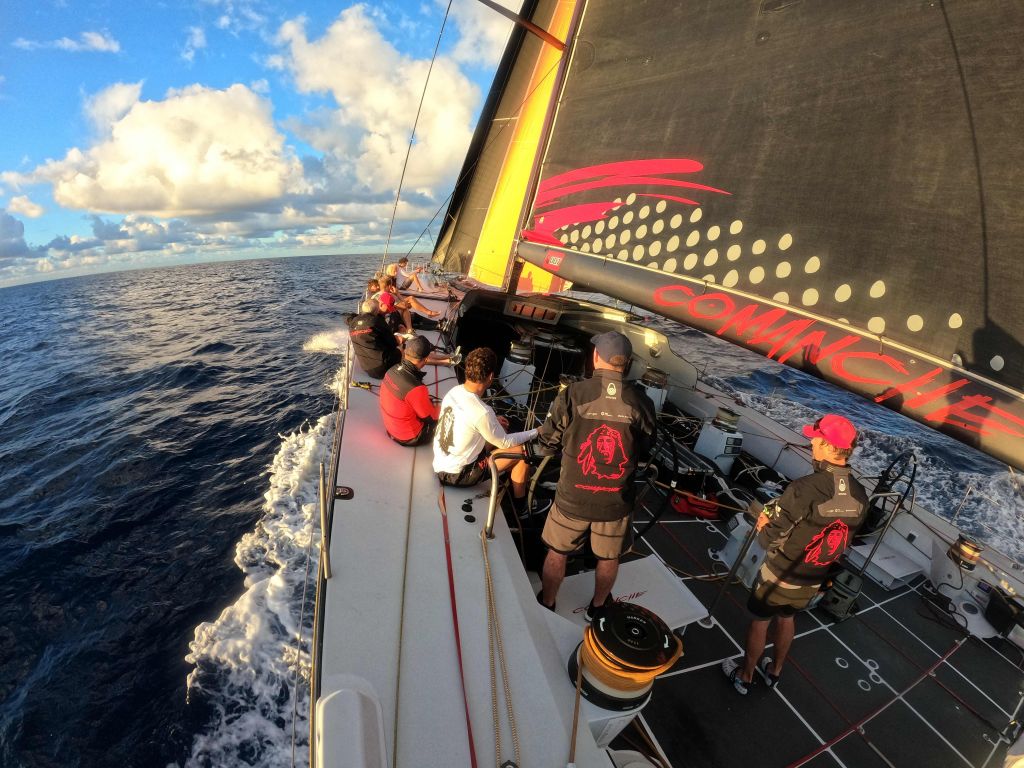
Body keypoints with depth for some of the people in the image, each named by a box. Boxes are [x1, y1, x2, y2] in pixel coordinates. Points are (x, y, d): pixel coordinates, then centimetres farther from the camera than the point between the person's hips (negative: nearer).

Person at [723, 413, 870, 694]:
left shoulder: (805, 488, -32)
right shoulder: (860, 496, -10)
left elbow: (770, 541, -27)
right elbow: (842, 541, 4)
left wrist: (764, 526, -5)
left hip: (779, 576, -5)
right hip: (813, 581, 5)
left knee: (760, 622, 17)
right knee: (786, 619, 28)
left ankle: (744, 676, 38)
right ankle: (774, 671, 50)